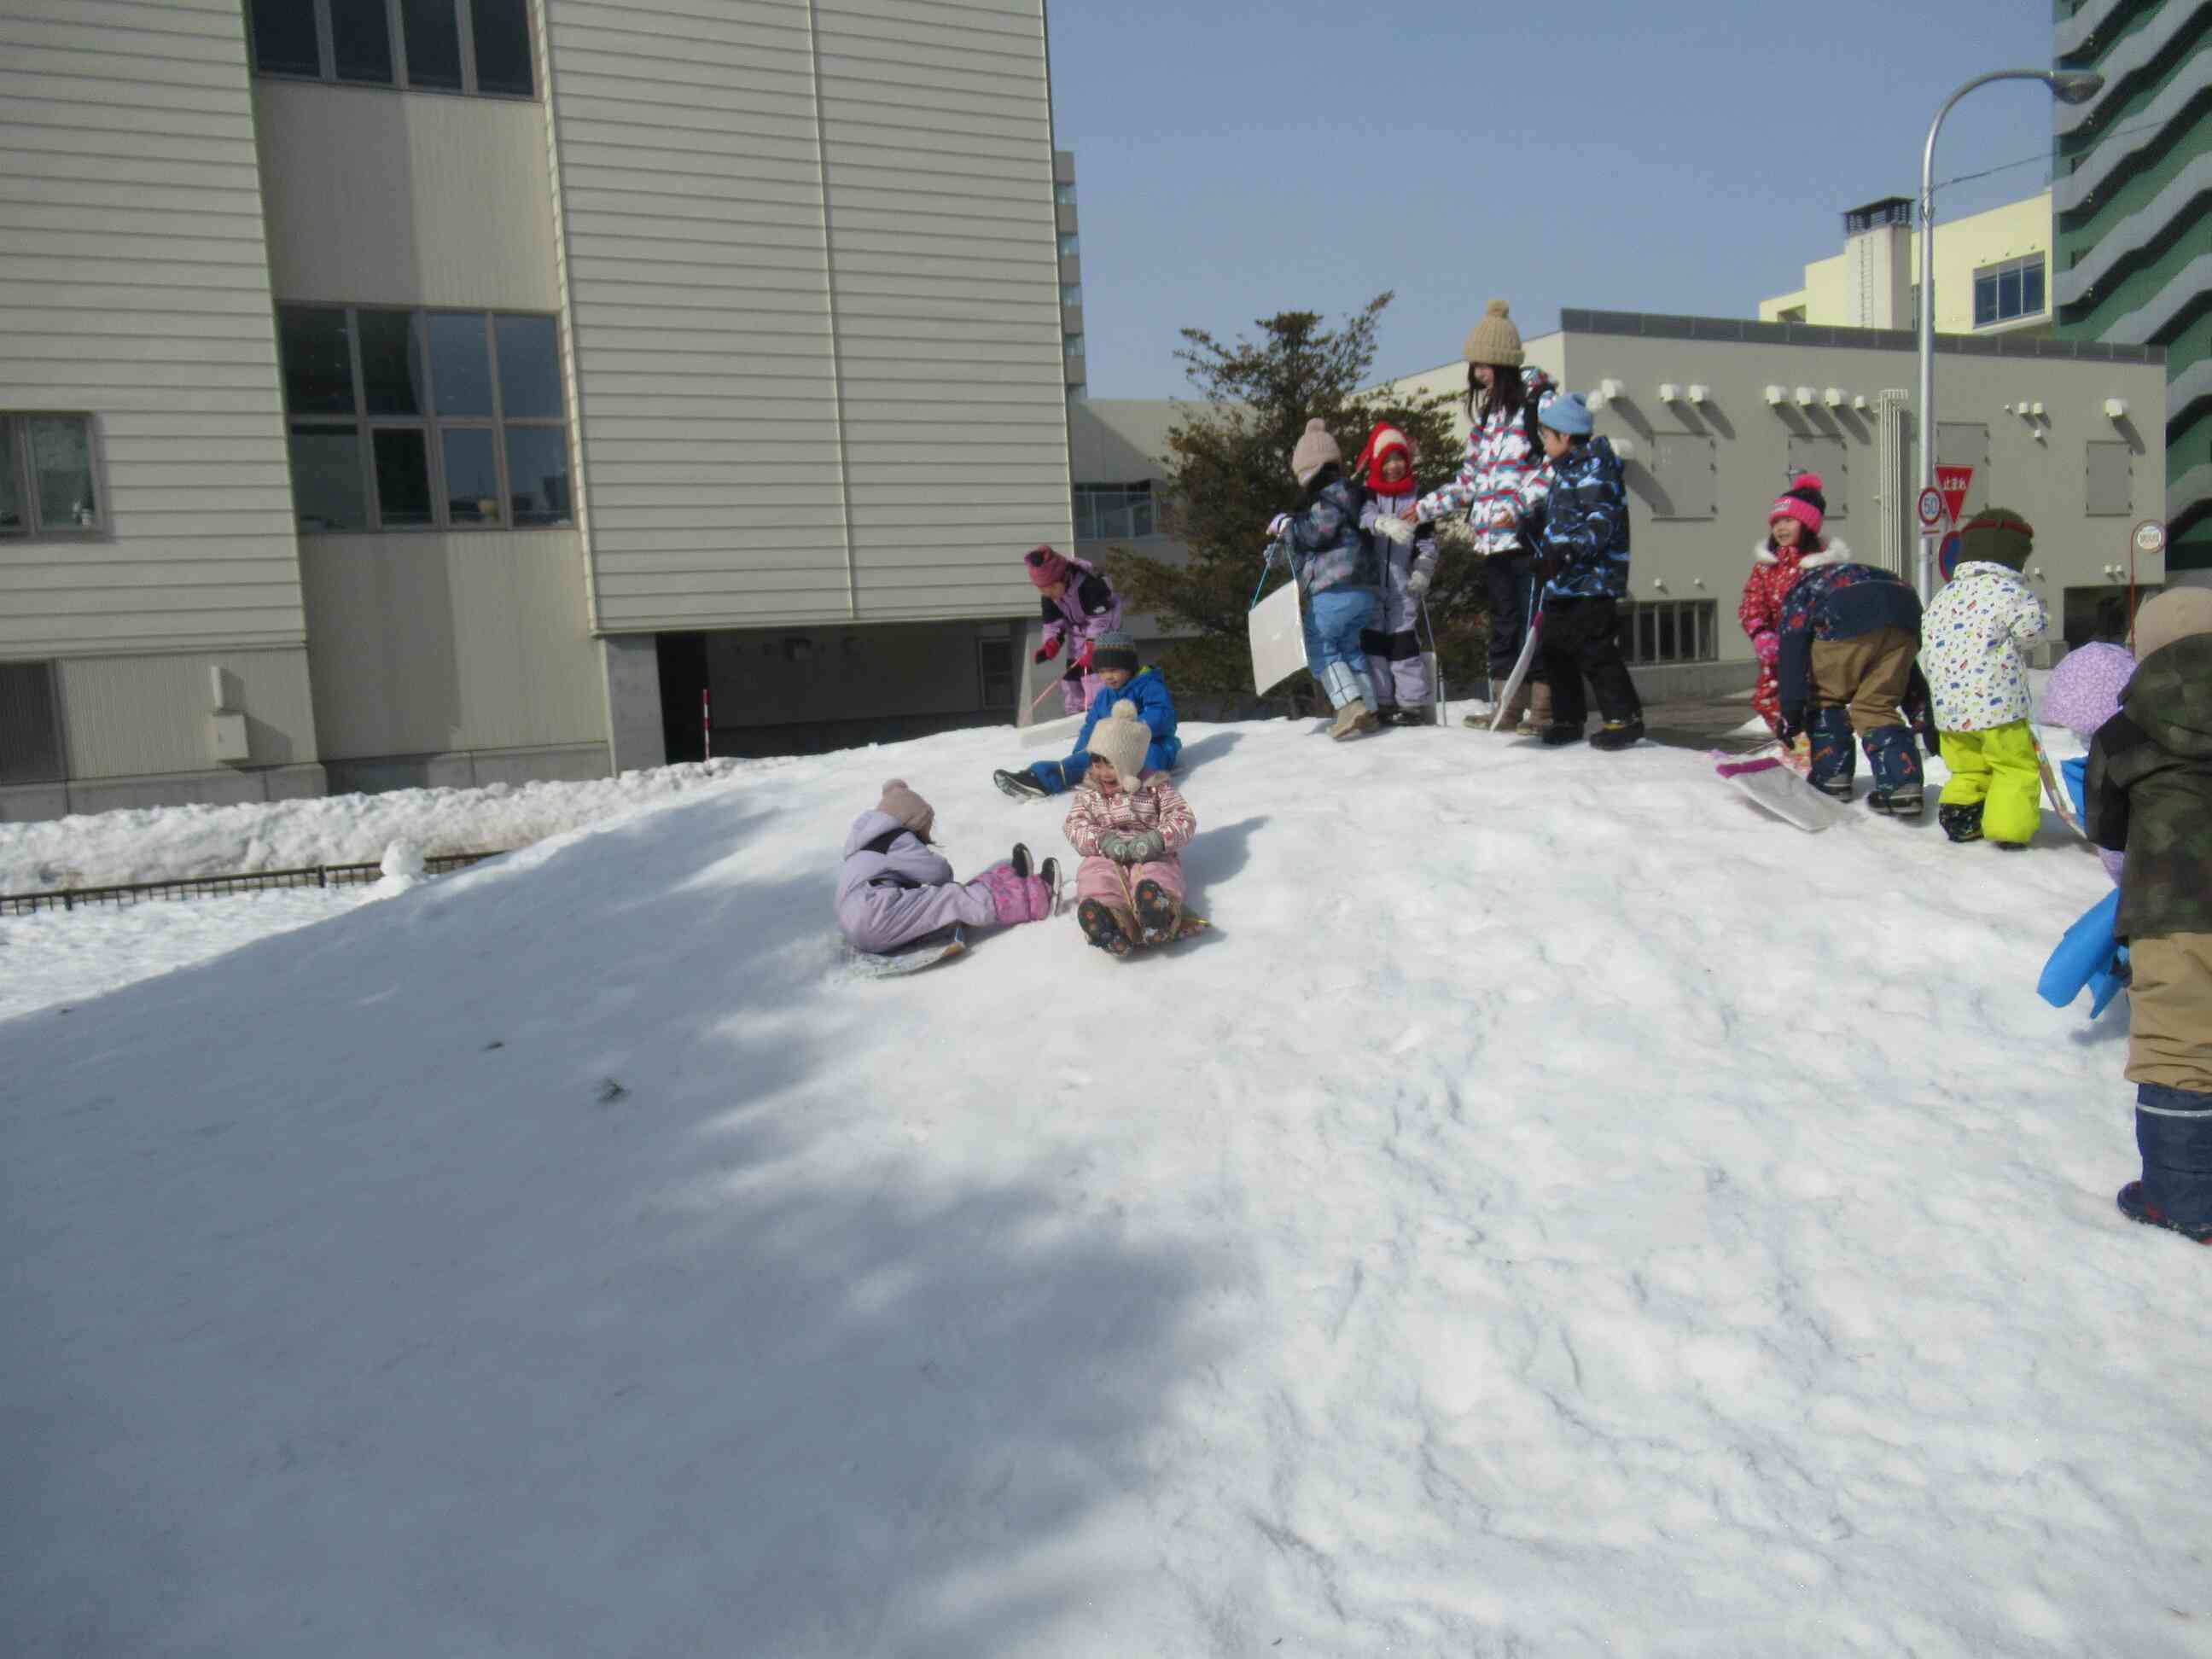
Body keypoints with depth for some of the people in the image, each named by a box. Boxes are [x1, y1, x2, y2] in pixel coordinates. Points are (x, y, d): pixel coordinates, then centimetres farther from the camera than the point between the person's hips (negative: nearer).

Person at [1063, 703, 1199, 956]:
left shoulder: (1155, 788, 8)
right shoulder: (1089, 794, 16)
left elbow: (1184, 820, -1)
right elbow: (1075, 827, 3)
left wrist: (1158, 838, -23)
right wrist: (1103, 840, -20)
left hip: (1151, 857, -1)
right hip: (1106, 858, 2)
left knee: (1157, 877, -37)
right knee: (1096, 878, -34)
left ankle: (1158, 914, -71)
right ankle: (1112, 923, -64)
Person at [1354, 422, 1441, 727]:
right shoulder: (1365, 494, 3)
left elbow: (1428, 540, 9)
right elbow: (1364, 517, -19)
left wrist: (1423, 570, -5)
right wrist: (1388, 524, -38)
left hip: (1403, 582, -1)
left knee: (1404, 641, -5)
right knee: (1372, 641, 4)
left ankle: (1414, 704, -2)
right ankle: (1380, 703, 11)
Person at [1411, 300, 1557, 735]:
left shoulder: (1538, 401, -3)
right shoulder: (1487, 413, 19)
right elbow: (1470, 480, 22)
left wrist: (1521, 504, -21)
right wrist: (1425, 508, 15)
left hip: (1529, 536, -8)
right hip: (1492, 539, 8)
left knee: (1535, 621, -6)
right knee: (1503, 622, 10)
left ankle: (1543, 709, -2)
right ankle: (1509, 709, 15)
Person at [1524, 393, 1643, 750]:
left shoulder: (1594, 470, -13)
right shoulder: (1565, 472, 17)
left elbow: (1602, 523, -24)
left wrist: (1568, 550, -33)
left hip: (1591, 581, -10)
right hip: (1561, 583, 10)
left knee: (1594, 652, -9)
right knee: (1555, 651, 12)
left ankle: (1624, 718, 0)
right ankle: (1568, 718, 23)